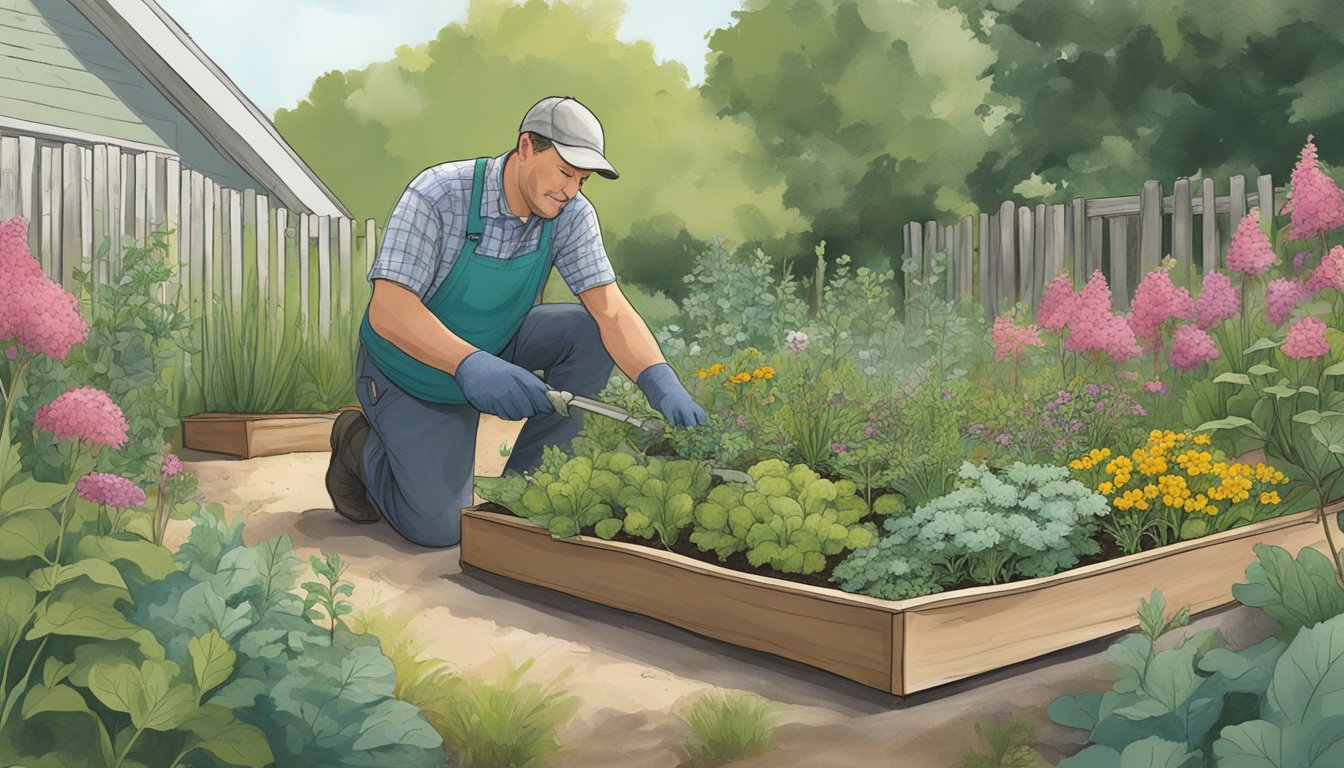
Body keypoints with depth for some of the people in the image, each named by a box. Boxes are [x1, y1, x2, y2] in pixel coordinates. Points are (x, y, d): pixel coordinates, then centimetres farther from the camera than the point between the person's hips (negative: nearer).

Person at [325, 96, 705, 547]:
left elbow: (611, 310, -22)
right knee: (438, 527, -12)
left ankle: (524, 481, -5)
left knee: (589, 333, -20)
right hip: (412, 367, -5)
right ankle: (359, 443, 19)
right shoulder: (438, 194, -28)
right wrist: (470, 364, -51)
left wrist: (663, 384, -40)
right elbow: (388, 310, -34)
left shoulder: (572, 215, -14)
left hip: (496, 350, 5)